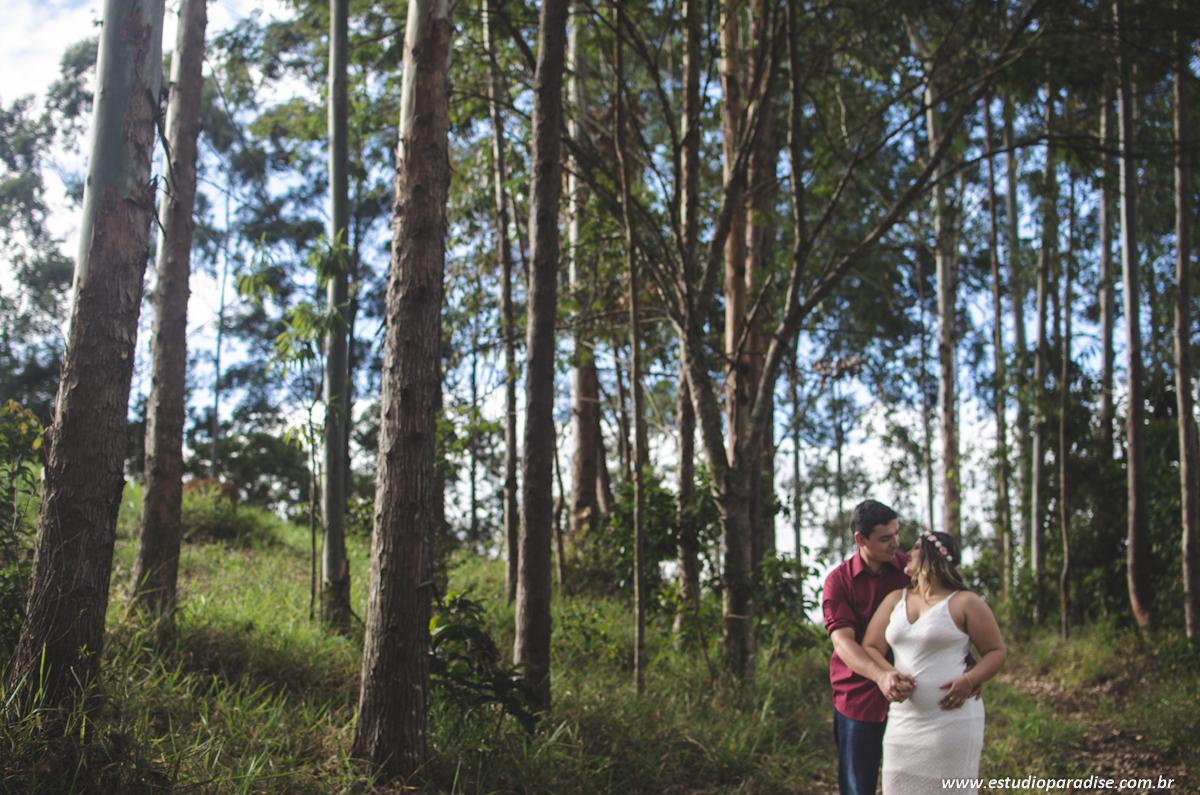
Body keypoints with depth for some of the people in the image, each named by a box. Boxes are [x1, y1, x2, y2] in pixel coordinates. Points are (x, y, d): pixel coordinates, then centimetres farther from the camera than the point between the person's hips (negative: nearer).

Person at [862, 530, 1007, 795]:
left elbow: (997, 651, 2)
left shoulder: (964, 603, 0)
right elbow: (870, 649, 10)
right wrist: (889, 674, -11)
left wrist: (969, 681, -16)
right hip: (904, 721, 5)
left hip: (952, 719, -5)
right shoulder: (895, 600, 14)